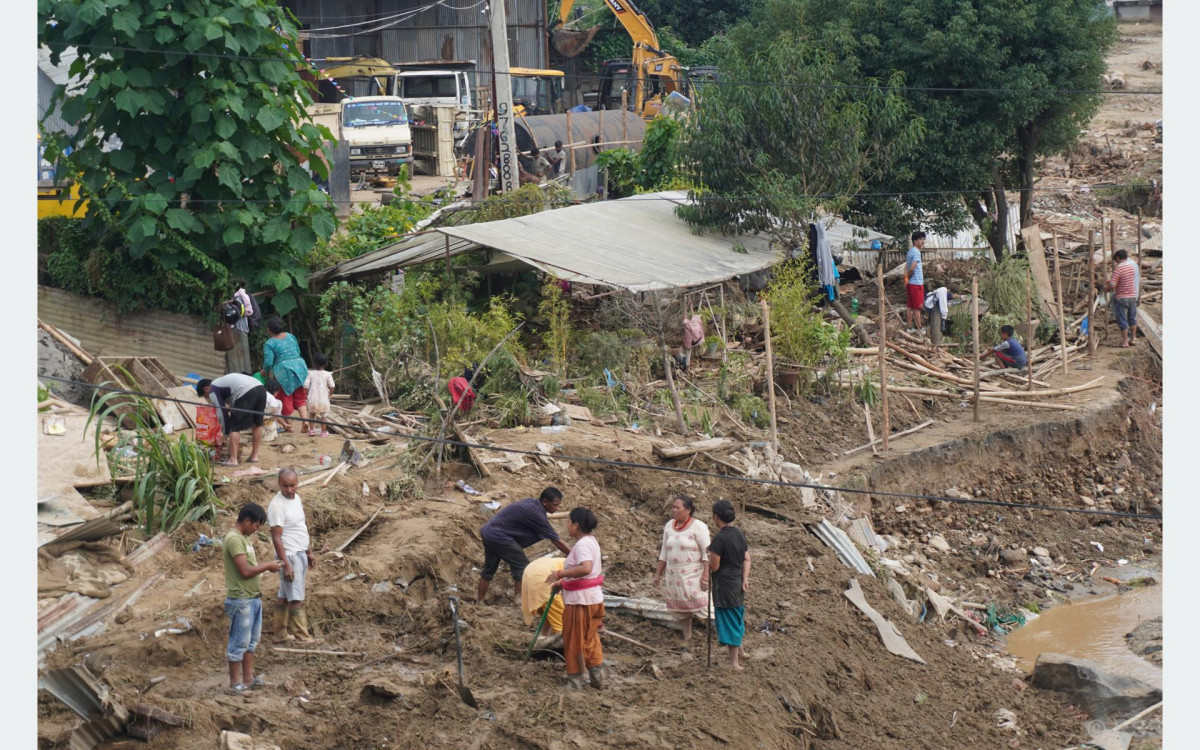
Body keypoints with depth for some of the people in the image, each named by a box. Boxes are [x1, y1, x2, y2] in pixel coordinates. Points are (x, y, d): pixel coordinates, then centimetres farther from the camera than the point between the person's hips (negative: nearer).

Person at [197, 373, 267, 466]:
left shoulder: (213, 390, 12)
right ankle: (254, 456, 28)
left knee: (235, 427, 2)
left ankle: (233, 459, 0)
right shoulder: (222, 381, 37)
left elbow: (222, 412, 9)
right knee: (257, 424, 20)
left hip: (246, 392, -8)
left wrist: (225, 434, 17)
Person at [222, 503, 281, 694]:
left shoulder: (244, 538, 13)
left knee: (251, 640, 15)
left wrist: (265, 567, 3)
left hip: (252, 598, 10)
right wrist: (267, 566, -12)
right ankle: (235, 683, 6)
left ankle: (248, 678, 23)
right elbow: (245, 570, -23)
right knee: (239, 642, -2)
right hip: (240, 600, -10)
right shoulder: (234, 539, -19)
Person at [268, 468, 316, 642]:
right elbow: (276, 538, -21)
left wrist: (309, 552, 21)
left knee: (284, 596, 15)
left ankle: (280, 634, 21)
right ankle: (304, 638, -3)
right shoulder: (277, 505, -20)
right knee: (296, 599, -5)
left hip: (301, 554, 9)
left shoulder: (296, 498, 8)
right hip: (289, 556, -8)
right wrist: (286, 565, -24)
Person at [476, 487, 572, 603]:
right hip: (499, 537, -10)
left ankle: (479, 602, 28)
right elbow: (556, 540, -16)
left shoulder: (530, 502, 5)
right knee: (522, 566, -2)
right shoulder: (536, 514, -20)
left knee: (489, 568, 19)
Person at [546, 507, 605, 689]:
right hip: (594, 597, 10)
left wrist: (560, 574, -32)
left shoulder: (582, 545, -21)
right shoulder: (592, 541, 11)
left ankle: (575, 680, 11)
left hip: (580, 600, -10)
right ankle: (597, 676, 23)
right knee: (590, 638, 19)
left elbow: (585, 568, -38)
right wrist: (564, 582, 21)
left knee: (575, 640, 3)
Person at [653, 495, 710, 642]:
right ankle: (687, 636, 16)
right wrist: (658, 573, 15)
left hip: (693, 574, -6)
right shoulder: (669, 526, 9)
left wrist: (706, 575, -20)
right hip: (674, 573, 6)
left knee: (697, 603, -18)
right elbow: (664, 552, 16)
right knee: (681, 608, 8)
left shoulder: (698, 527, -9)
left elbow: (707, 553, -12)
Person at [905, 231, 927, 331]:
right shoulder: (916, 252, -16)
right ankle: (919, 328, 0)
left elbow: (907, 267, 19)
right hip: (916, 283, -9)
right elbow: (912, 268, -25)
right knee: (917, 307, -4)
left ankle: (910, 327, 15)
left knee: (910, 307, 11)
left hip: (911, 284, 9)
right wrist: (908, 277, -8)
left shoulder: (910, 251, 13)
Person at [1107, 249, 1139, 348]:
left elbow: (1113, 285, -22)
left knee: (1122, 320, 3)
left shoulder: (1118, 268, -17)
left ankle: (1125, 341, 5)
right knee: (1132, 318, 17)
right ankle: (1133, 338, 24)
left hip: (1121, 297, -6)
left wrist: (1108, 286, 0)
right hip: (1132, 296, 6)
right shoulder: (1132, 265, 3)